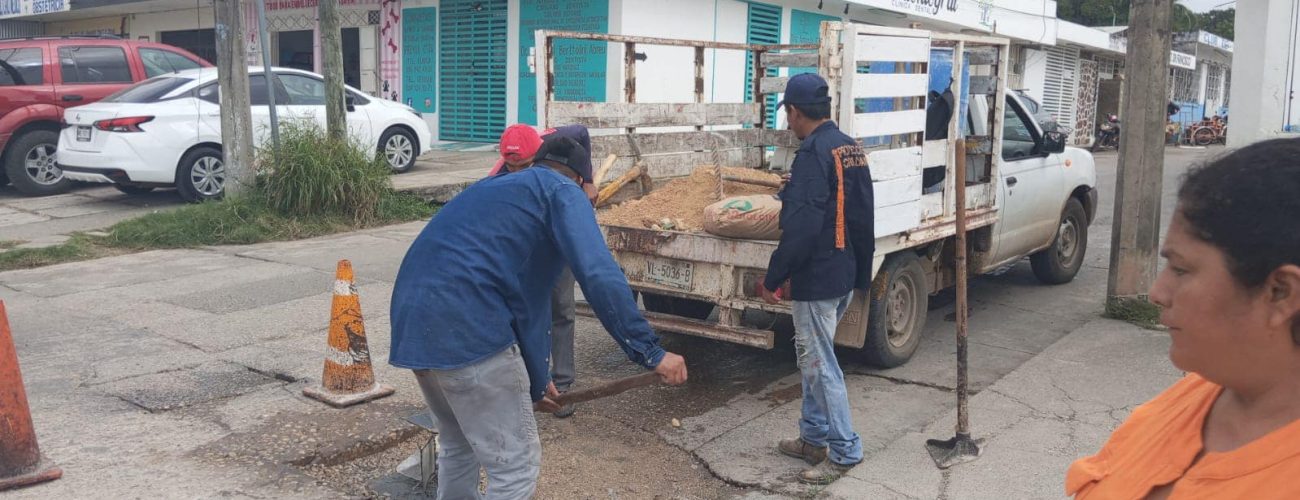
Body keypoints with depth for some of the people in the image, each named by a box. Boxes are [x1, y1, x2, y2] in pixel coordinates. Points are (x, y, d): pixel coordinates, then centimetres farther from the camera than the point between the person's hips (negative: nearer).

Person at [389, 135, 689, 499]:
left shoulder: (496, 189, 32)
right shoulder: (562, 191, 7)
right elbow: (599, 275, -12)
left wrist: (535, 382, 42)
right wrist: (650, 352, -10)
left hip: (412, 319, 9)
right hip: (464, 325, -9)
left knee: (458, 446, 28)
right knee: (516, 463, 5)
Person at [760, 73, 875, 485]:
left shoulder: (813, 155, -19)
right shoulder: (850, 149, 11)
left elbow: (801, 229, -24)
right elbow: (861, 217, 16)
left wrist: (773, 278, -16)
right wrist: (862, 272, 22)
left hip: (817, 278, -10)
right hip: (846, 274, 10)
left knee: (819, 363, 0)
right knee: (814, 357, 19)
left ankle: (845, 451, 8)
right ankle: (814, 438, 29)